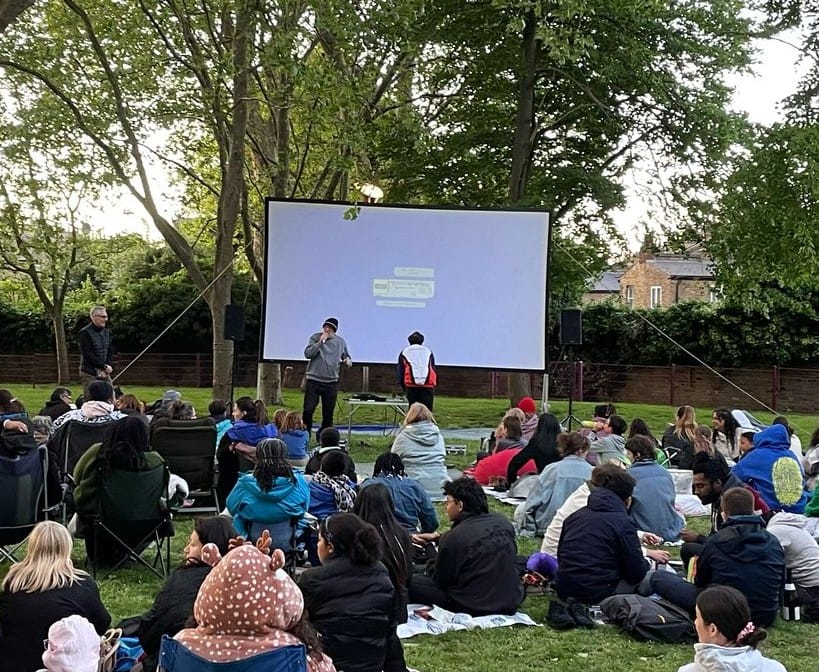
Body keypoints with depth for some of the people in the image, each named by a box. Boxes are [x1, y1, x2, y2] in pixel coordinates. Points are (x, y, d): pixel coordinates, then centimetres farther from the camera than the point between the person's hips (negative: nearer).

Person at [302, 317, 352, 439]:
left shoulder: (340, 341, 6)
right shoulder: (315, 337, -1)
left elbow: (346, 356, 20)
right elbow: (308, 354, -12)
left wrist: (348, 361, -3)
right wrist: (321, 342, -18)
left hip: (331, 383, 2)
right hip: (313, 380, -2)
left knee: (328, 413, 7)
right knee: (308, 410, -5)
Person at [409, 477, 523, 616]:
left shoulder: (452, 538, -15)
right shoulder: (504, 522, 2)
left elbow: (440, 582, -3)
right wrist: (438, 538, 25)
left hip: (473, 608, -6)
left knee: (412, 583, 3)